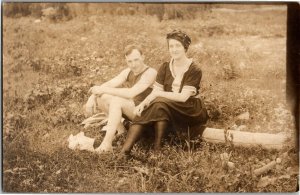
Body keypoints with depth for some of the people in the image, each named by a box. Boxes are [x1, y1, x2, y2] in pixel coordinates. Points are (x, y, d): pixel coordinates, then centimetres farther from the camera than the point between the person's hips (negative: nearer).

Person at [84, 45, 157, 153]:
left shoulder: (150, 73, -17)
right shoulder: (128, 72, 9)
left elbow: (131, 93, -29)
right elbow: (108, 84, 2)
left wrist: (104, 90, -24)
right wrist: (92, 97, -16)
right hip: (129, 109, 8)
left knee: (116, 100, -31)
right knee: (101, 97, -7)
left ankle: (107, 144, -35)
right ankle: (120, 129, -1)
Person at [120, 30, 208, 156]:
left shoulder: (194, 70, -10)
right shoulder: (165, 68, 6)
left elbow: (183, 97, -19)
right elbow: (155, 92, -3)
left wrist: (159, 94, -20)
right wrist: (143, 104, -23)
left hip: (190, 111, -4)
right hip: (168, 110, 5)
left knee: (160, 103, -33)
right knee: (143, 111, -25)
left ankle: (157, 149, -30)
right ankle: (125, 150, -36)